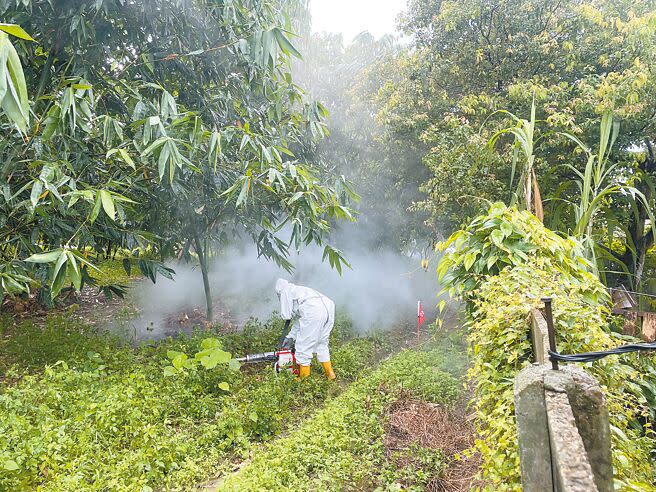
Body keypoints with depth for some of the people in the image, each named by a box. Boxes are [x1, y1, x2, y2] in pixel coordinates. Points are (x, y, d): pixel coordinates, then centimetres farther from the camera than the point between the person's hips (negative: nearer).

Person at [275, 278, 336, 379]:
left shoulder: (286, 291, 18)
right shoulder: (300, 289, 39)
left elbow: (286, 315, 11)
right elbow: (300, 319, 37)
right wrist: (291, 337, 40)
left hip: (313, 311, -8)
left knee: (303, 345, 6)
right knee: (322, 344, 24)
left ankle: (303, 377, 14)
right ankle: (329, 373, 28)